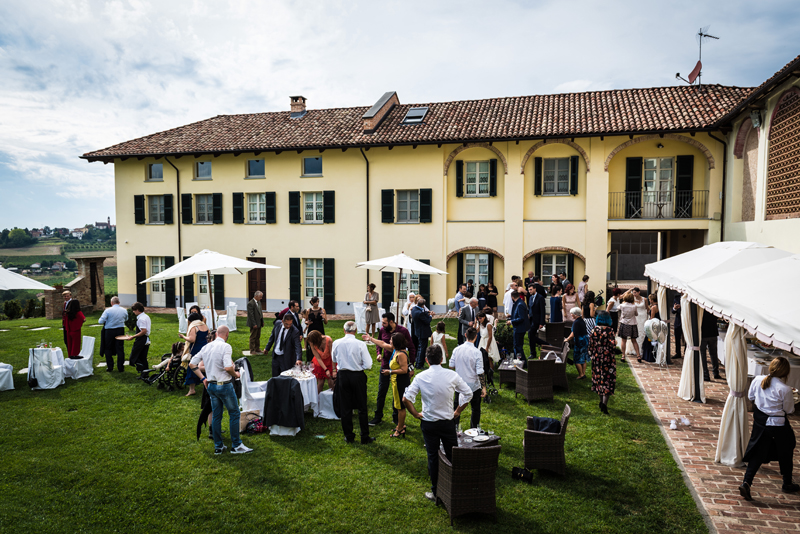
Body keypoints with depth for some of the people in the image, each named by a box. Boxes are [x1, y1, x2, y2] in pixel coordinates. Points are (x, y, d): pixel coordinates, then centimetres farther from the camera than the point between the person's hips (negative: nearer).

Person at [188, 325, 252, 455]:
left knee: (216, 415, 14)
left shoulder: (207, 347, 7)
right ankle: (236, 445, 9)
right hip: (224, 385, -7)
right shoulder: (225, 346, -15)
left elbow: (192, 364, 9)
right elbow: (228, 367, -26)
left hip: (211, 385, 7)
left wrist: (203, 378, 13)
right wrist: (235, 374, -7)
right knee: (234, 414, 5)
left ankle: (218, 446, 22)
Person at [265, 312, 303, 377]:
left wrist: (298, 359, -41)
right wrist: (267, 348, 22)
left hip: (286, 359, -5)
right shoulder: (277, 325, -5)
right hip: (275, 356, 5)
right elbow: (272, 337, 12)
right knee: (275, 377, 15)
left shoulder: (295, 331, -21)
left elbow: (297, 346, -28)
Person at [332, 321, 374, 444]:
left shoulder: (336, 343, -7)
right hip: (358, 376, -2)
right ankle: (365, 437, 16)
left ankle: (349, 436, 21)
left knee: (345, 408, 12)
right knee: (362, 408, 9)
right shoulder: (361, 344, -15)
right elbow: (368, 365, -13)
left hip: (342, 375, 2)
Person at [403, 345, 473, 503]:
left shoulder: (421, 377, -11)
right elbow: (468, 394, 0)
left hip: (428, 423, 0)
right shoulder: (452, 375, -8)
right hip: (448, 423, 0)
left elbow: (406, 398, -14)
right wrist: (458, 411, 9)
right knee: (453, 457, 13)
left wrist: (416, 414, -1)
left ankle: (435, 492, 21)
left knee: (433, 457, 11)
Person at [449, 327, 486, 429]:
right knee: (475, 409, 16)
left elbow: (451, 365, 3)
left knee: (456, 408, 17)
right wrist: (483, 387, -10)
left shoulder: (457, 349, -6)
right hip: (474, 386, -3)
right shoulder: (477, 352, -17)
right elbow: (480, 372, -17)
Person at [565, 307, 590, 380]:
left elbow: (573, 334, -18)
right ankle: (584, 373, 22)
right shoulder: (582, 320, 9)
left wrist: (567, 339, -5)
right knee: (583, 358, 16)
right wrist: (568, 338, 18)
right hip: (586, 339, 9)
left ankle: (581, 374, 5)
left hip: (580, 341, -9)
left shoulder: (576, 322, -18)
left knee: (577, 360, 1)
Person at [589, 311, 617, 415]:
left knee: (599, 379, 17)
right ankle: (604, 403, -15)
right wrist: (614, 339, 5)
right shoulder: (609, 330, -13)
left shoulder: (594, 330, -1)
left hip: (597, 358, 4)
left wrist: (591, 355, 15)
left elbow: (591, 344, 3)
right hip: (608, 358, -4)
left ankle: (602, 401, 28)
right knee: (608, 380, -1)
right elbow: (613, 345, -16)